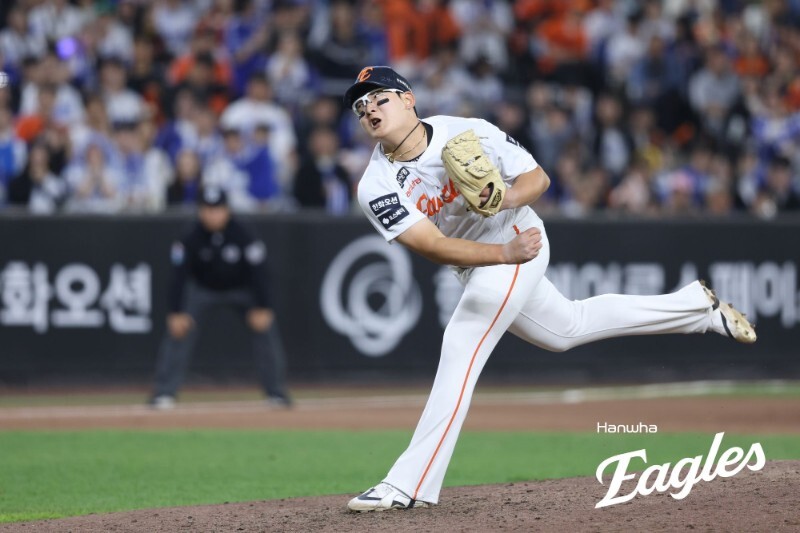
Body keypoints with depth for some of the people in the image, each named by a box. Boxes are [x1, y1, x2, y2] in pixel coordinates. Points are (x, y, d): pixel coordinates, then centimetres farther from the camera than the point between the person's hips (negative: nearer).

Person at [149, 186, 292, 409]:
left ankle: (276, 392, -2)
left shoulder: (243, 237, -26)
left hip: (241, 289, 0)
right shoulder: (191, 239, -25)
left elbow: (258, 273, -22)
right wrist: (176, 313, -31)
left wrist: (262, 308, -27)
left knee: (264, 326, -14)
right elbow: (179, 276, -24)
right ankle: (164, 392, -13)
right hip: (202, 289, 0)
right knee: (178, 329, -18)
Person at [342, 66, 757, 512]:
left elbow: (538, 177, -10)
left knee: (462, 345, -20)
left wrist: (505, 199, -33)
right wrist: (505, 253, -38)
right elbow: (433, 246, -25)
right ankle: (697, 306, 37)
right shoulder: (377, 187, -16)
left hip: (517, 240, -6)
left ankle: (411, 484, -22)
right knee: (566, 329, 21)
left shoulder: (467, 133, -20)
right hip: (476, 265, 6)